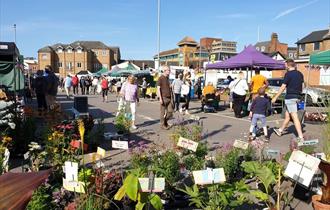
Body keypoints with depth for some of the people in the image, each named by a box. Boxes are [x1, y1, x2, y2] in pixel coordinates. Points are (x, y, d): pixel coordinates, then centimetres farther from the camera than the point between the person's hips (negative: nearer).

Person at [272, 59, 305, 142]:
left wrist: (275, 97, -7)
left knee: (295, 117, -8)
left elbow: (283, 87, -13)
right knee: (287, 115, 19)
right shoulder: (300, 74, 10)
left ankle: (301, 137, -8)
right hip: (297, 97, 8)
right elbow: (302, 86, 13)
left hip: (290, 97, -8)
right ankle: (280, 130, 34)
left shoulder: (288, 74, -12)